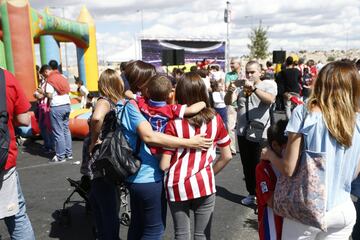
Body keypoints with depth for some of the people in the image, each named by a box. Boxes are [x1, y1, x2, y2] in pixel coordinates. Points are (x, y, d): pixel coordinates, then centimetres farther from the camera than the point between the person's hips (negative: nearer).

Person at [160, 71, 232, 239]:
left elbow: (164, 165, -12)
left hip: (178, 186, -1)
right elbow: (227, 156, 4)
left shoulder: (174, 123, -11)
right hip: (204, 185, 2)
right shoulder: (215, 119, -3)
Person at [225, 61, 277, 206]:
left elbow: (270, 99, -23)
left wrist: (253, 88, -33)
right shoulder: (241, 85, 8)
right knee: (247, 165, 14)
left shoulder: (268, 85, -2)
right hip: (243, 132, 5)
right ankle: (251, 193, 28)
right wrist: (230, 91, -22)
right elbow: (228, 102, -2)